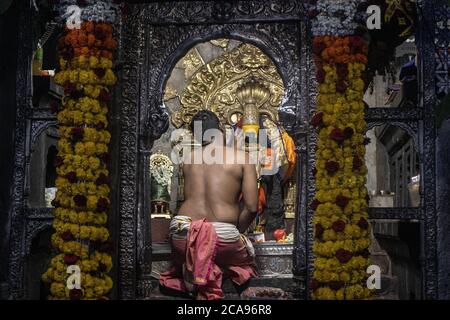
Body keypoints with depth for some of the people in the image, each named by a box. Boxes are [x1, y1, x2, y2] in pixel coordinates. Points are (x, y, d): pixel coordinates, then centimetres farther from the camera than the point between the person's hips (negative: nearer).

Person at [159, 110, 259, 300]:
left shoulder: (188, 158, 10)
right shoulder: (242, 158, 0)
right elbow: (251, 208, -4)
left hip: (182, 233, 3)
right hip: (223, 234, -3)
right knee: (246, 261, 28)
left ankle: (190, 270, 2)